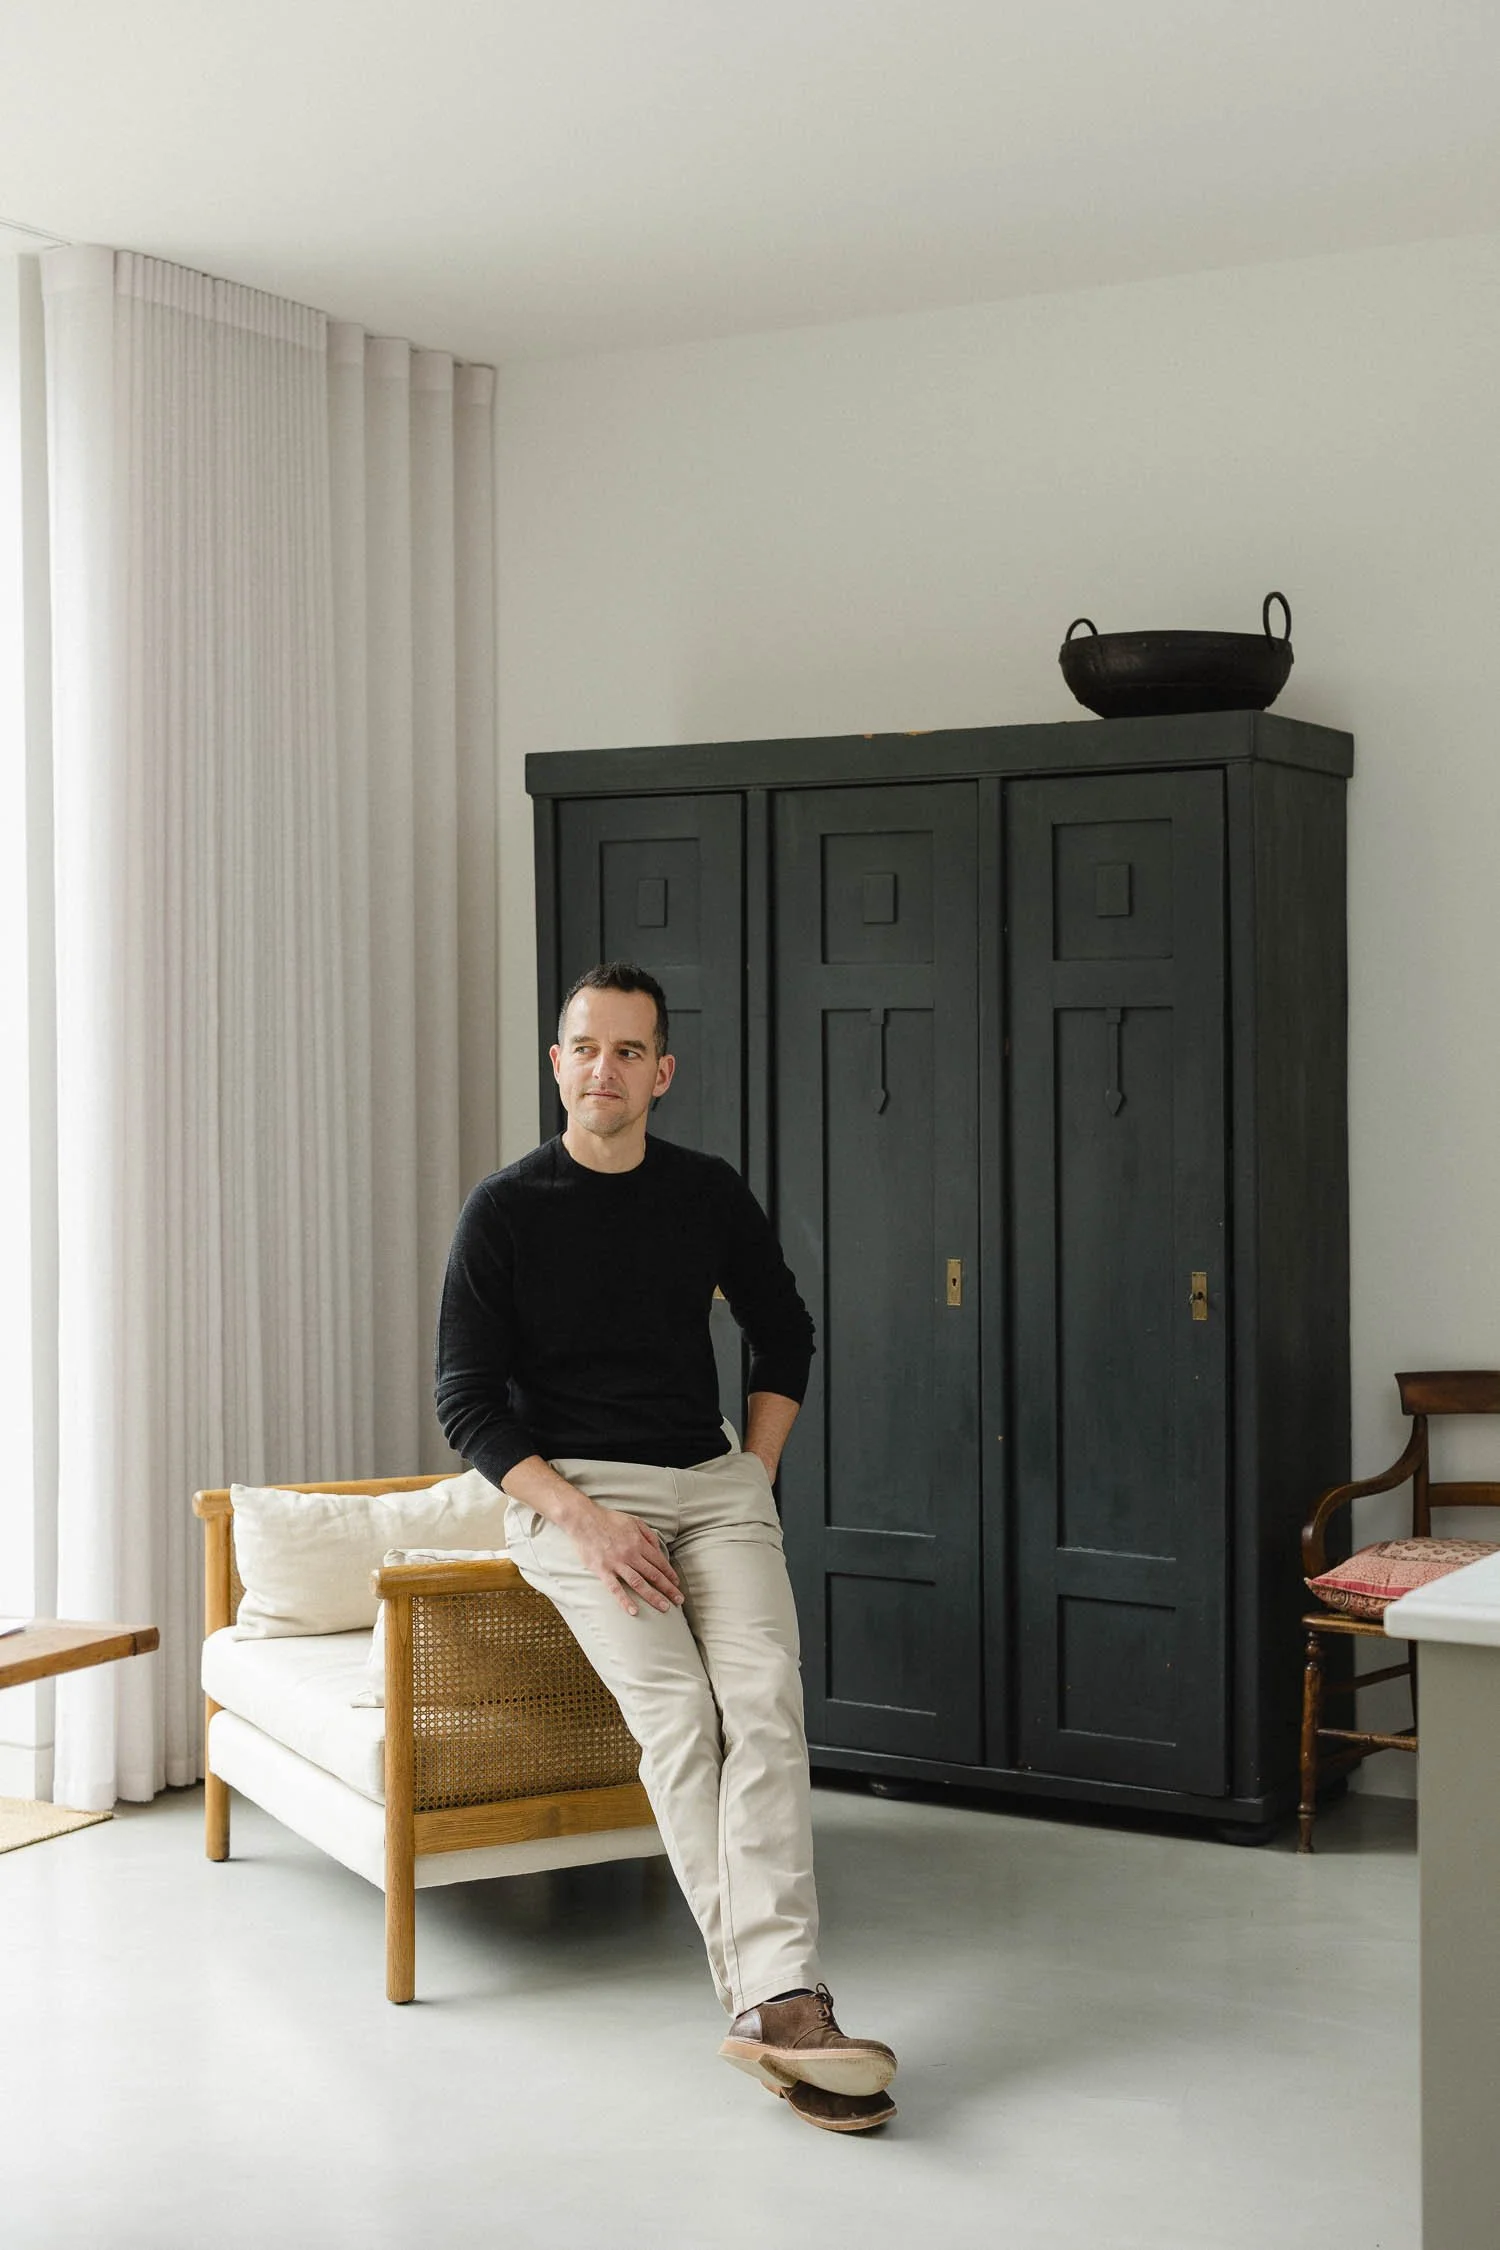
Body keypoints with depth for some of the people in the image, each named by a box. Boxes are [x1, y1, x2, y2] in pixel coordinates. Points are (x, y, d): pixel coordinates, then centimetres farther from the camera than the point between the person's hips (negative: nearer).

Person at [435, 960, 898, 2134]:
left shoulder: (711, 1192, 9)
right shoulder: (506, 1209, -1)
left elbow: (785, 1336, 22)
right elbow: (469, 1401, -3)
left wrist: (756, 1478, 8)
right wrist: (583, 1519, -15)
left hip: (714, 1481, 3)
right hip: (569, 1491, -3)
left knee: (765, 1693, -23)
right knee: (677, 1707, -24)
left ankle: (776, 2003, -31)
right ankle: (775, 1999, -25)